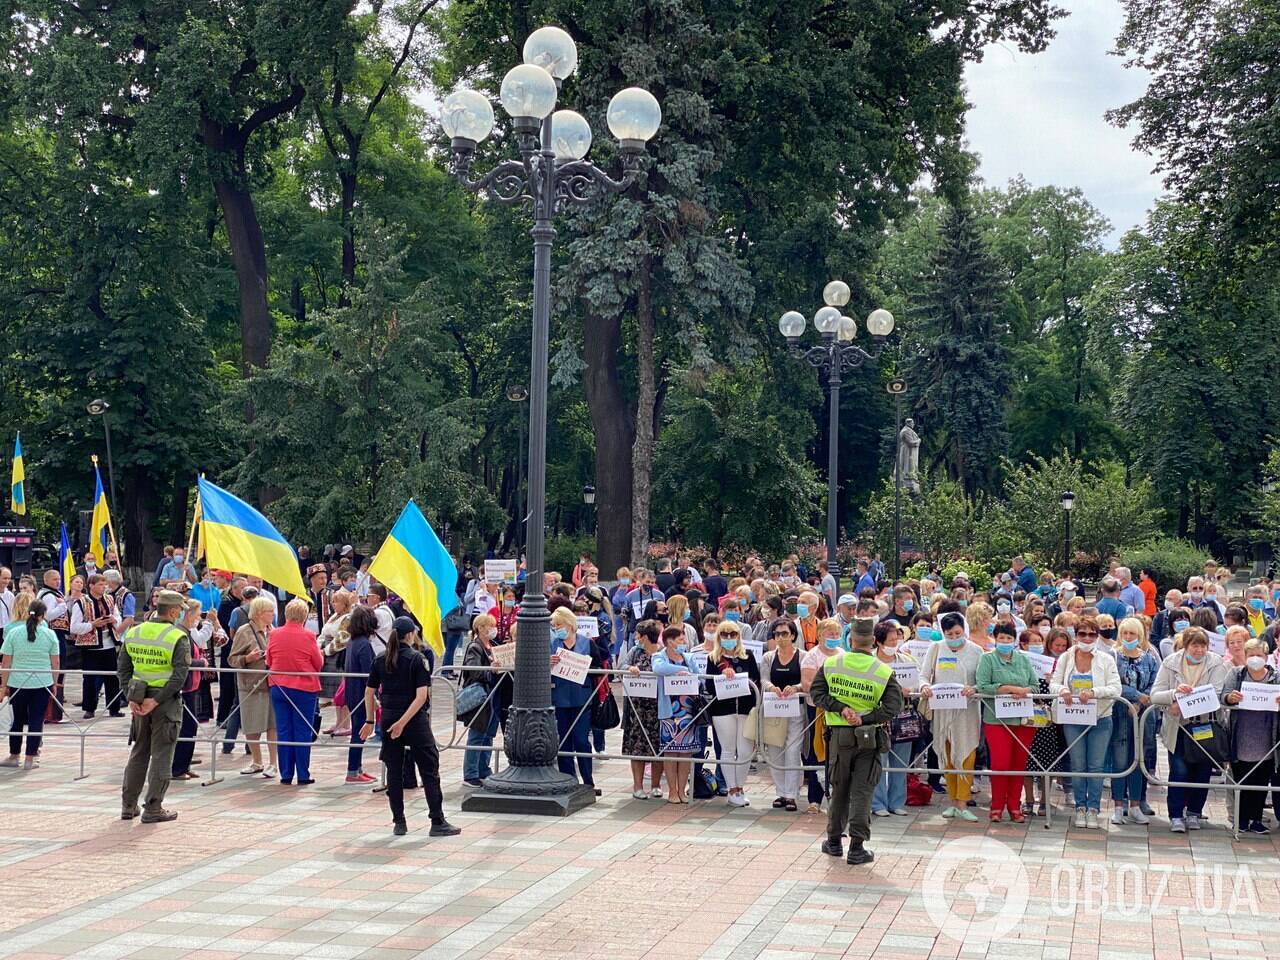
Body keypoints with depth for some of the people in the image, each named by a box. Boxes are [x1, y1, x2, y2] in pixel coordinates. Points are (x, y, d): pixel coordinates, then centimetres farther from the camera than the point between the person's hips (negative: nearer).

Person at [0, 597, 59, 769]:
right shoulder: (49, 634, -3)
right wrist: (54, 683, 14)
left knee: (18, 720, 13)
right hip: (42, 683, -1)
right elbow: (55, 663, 2)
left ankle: (14, 756, 22)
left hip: (17, 682, 1)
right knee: (36, 721, 4)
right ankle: (30, 759, 5)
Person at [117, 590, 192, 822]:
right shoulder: (178, 637, -12)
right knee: (162, 754, 3)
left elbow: (123, 667, 6)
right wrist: (157, 701, -17)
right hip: (166, 700, -5)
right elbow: (180, 675, -20)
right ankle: (153, 808, 4)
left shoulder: (133, 632, 6)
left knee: (139, 752, 17)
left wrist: (130, 696, 2)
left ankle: (128, 805, 21)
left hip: (139, 698, 5)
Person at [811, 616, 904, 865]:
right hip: (870, 737, -2)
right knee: (862, 792, 2)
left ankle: (834, 841, 26)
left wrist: (841, 709, -11)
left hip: (839, 735, 2)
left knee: (839, 789, 15)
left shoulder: (830, 664, -4)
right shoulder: (884, 672, -9)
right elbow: (893, 707, -15)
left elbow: (817, 693, -6)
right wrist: (865, 719, -14)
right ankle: (857, 847, 1)